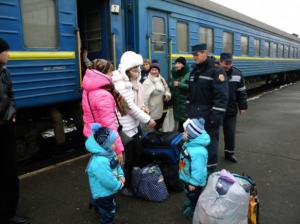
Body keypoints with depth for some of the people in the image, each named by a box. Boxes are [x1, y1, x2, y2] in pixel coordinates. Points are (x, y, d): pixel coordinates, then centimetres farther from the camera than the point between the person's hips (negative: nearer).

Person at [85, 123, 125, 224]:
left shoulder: (109, 153, -6)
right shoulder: (99, 162, -38)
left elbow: (117, 165, 9)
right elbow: (108, 181, -35)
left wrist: (121, 176, -6)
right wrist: (119, 185, -19)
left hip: (110, 191, 10)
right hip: (103, 194, -10)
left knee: (111, 208, 33)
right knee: (108, 214, 11)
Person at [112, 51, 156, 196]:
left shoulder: (125, 79, 11)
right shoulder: (120, 82, -21)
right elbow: (130, 105, -21)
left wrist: (141, 108, 1)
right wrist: (147, 119, -16)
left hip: (133, 124, 10)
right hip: (125, 127, -10)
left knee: (138, 153, 18)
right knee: (127, 159, 5)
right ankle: (124, 186, 24)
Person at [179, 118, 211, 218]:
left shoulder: (198, 151, -40)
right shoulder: (190, 143, -8)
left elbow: (198, 169, -34)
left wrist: (193, 183, -25)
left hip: (194, 180, -9)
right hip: (187, 177, 9)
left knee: (194, 197, 18)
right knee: (189, 194, 33)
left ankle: (194, 211, 42)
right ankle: (189, 205, 57)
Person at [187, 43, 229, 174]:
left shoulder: (216, 71, -12)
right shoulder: (194, 71, 13)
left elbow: (221, 96, -19)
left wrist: (216, 115, -22)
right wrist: (189, 110, 16)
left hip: (208, 116, -8)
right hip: (194, 115, 8)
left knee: (209, 142, 2)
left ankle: (210, 170, 16)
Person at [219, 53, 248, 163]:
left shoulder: (237, 74, 1)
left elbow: (241, 92, 8)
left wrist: (242, 107, 7)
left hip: (231, 110, 3)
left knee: (230, 132, 9)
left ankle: (229, 153, 27)